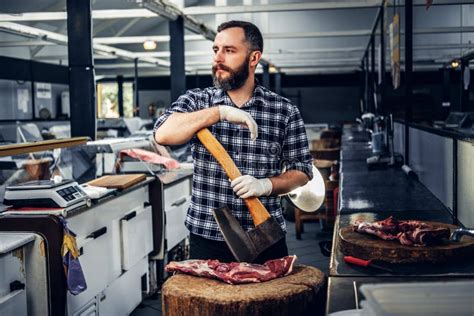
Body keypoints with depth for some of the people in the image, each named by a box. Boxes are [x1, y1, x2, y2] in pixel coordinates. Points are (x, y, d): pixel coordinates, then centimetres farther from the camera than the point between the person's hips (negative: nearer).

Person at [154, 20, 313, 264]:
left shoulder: (285, 111, 0)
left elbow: (302, 171, 3)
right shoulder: (196, 101, 1)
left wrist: (266, 184, -15)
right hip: (207, 238, 0)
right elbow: (163, 134, -17)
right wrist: (219, 113, -23)